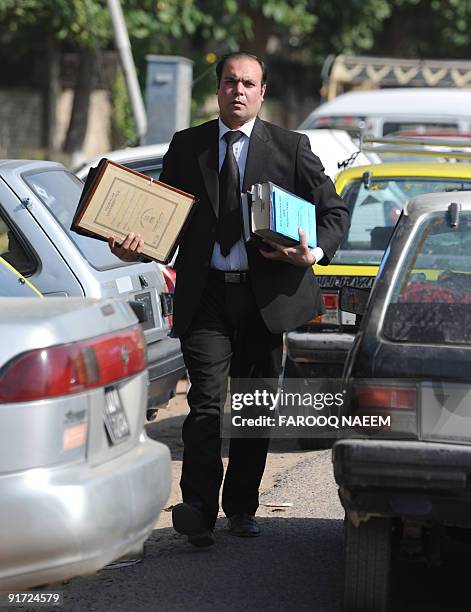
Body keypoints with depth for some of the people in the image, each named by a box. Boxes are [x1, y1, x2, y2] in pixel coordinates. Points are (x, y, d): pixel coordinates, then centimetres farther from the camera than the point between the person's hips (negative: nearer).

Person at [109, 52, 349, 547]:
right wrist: (133, 247, -9)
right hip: (205, 297, -1)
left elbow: (334, 211, 6)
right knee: (207, 401, -13)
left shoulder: (290, 148, 5)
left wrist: (315, 251, -13)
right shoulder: (186, 146, 9)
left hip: (265, 296, 1)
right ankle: (198, 509, -21)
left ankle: (241, 507, 20)